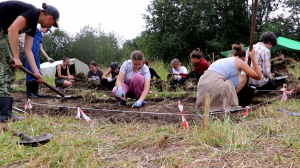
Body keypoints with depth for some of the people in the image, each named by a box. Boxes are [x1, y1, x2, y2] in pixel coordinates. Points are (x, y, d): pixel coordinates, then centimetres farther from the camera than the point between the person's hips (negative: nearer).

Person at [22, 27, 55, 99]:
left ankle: (35, 91, 17)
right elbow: (24, 37, -8)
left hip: (36, 56, 9)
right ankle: (29, 93, -4)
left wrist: (48, 58, 25)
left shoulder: (40, 35, 23)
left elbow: (41, 49, 26)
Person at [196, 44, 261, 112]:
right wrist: (253, 58, 26)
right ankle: (226, 102, 8)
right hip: (215, 87, -6)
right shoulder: (239, 61, 14)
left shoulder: (222, 60, 31)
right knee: (243, 78, 14)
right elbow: (258, 76, 17)